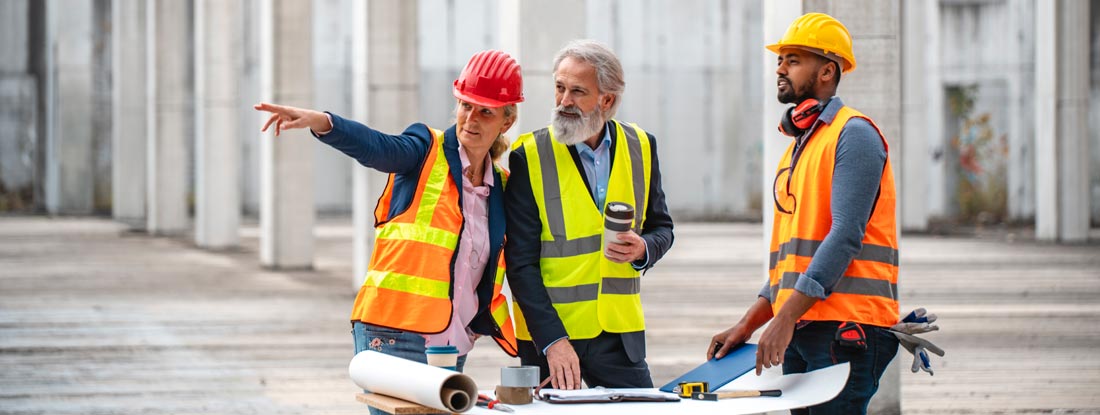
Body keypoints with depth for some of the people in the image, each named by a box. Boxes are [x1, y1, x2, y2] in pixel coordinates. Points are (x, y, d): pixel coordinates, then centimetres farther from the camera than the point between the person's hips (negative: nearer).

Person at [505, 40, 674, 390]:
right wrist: (552, 340, -19)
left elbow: (662, 227, 16)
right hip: (548, 334, -3)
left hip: (619, 332, 3)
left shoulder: (640, 148, 5)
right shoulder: (529, 156, -7)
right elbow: (521, 262, -9)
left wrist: (643, 249, -9)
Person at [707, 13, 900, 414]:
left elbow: (846, 236, -17)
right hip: (801, 331, 9)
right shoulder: (797, 145, 22)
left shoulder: (853, 135, -6)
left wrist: (785, 318, -21)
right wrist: (746, 326, 13)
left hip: (845, 329, -9)